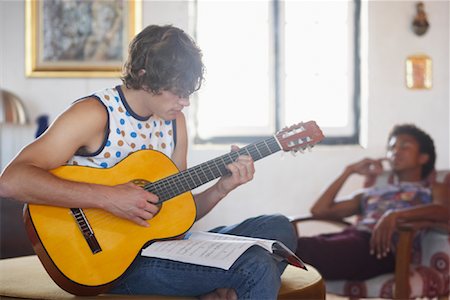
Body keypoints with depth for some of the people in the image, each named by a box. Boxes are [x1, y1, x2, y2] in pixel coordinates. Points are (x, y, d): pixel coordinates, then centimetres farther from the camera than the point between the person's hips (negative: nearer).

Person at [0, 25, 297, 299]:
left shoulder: (174, 120, 9)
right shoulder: (94, 114, -14)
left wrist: (222, 187, -5)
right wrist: (108, 198, -29)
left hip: (163, 246, 8)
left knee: (279, 228, -3)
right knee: (257, 267, -23)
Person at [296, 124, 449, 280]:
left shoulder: (433, 190, 25)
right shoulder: (370, 193, 38)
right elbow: (319, 210, 27)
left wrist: (395, 214, -21)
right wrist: (349, 171, 29)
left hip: (385, 246, -5)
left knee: (307, 249, -37)